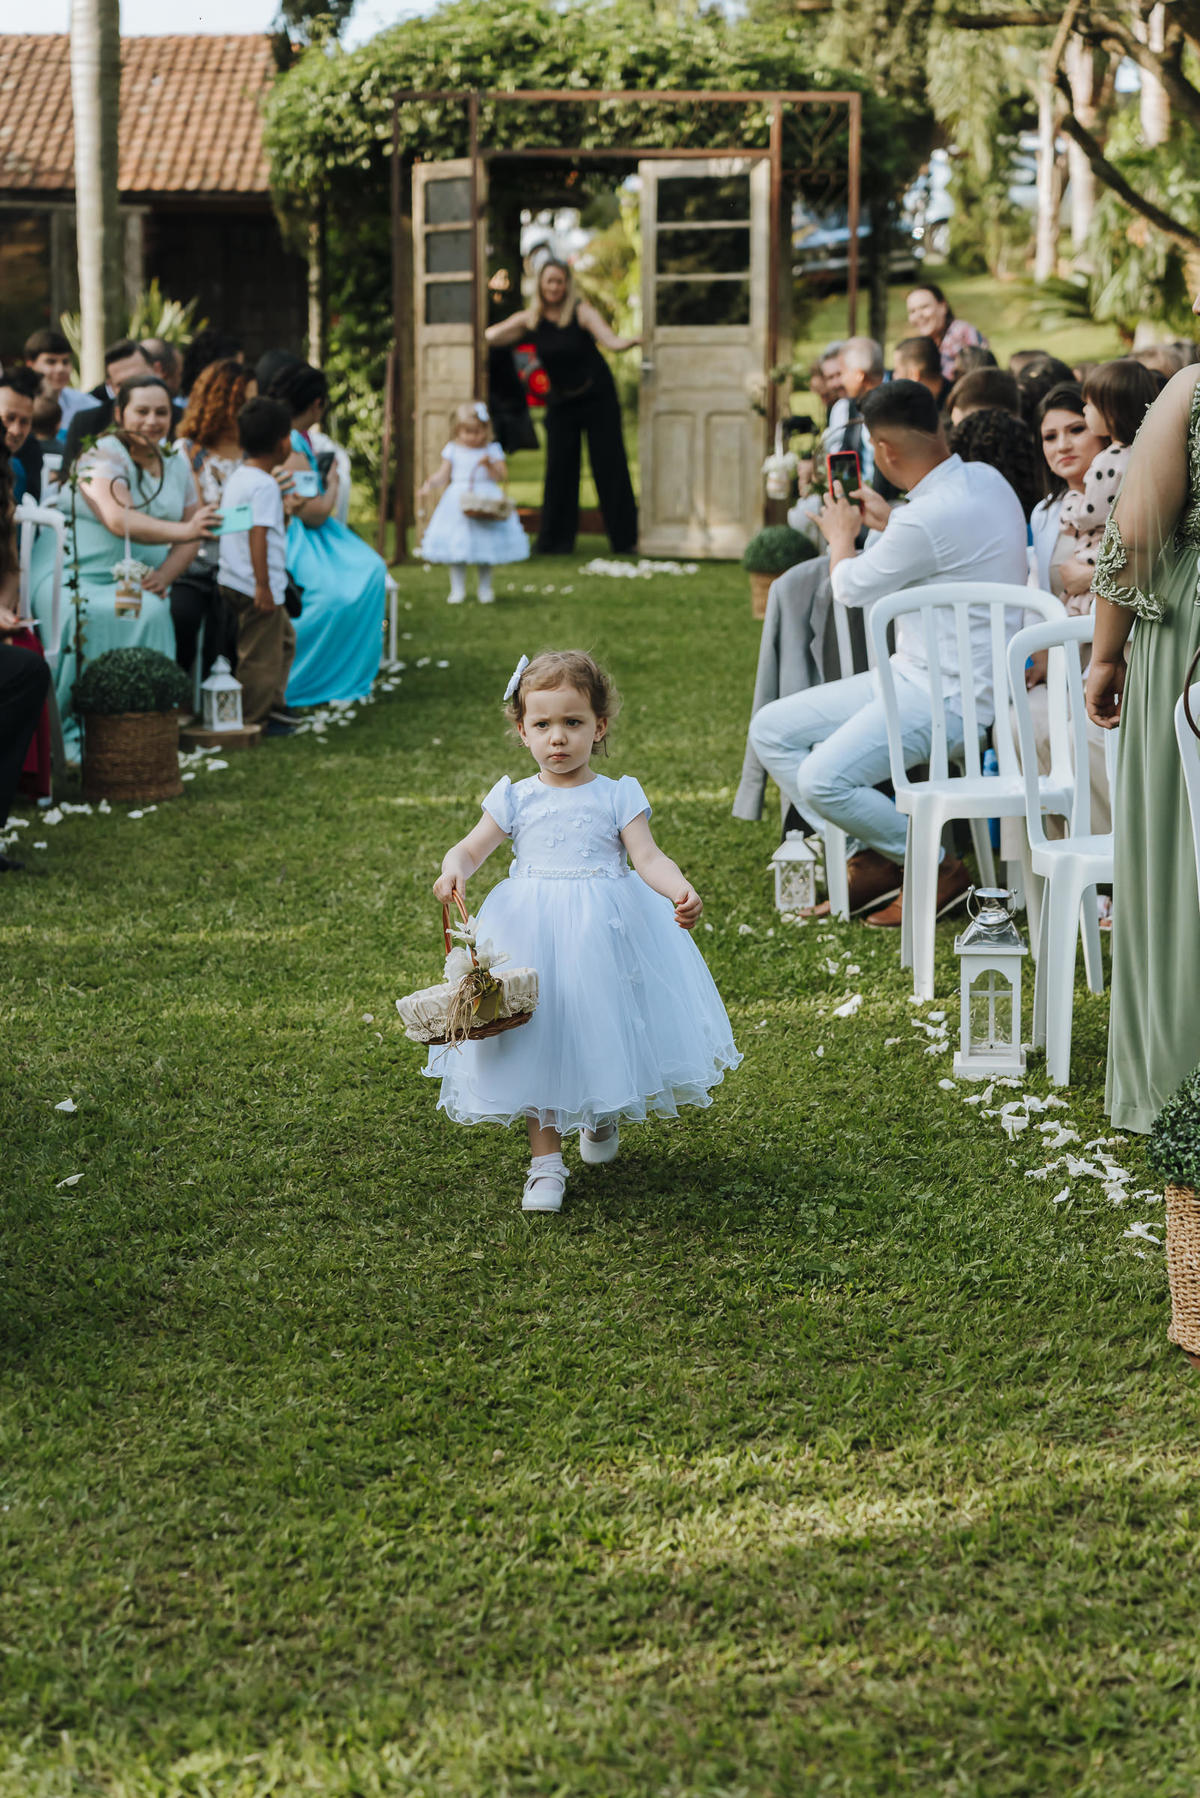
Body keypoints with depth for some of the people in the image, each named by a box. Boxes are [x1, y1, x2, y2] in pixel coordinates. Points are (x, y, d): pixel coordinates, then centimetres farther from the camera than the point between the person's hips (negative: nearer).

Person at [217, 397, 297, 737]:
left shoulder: (236, 476, 10)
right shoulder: (265, 485, -18)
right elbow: (257, 535, -24)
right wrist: (263, 586, -25)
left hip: (232, 579, 10)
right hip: (255, 587, -10)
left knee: (283, 637, 24)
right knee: (261, 655, -1)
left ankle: (273, 704, 31)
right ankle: (252, 719, 6)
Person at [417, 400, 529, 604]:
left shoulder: (492, 450, 1)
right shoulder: (453, 450, 5)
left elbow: (501, 476, -3)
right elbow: (443, 476, 6)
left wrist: (490, 465, -20)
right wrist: (430, 486, -11)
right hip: (459, 502, 1)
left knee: (485, 548, 2)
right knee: (456, 548, 0)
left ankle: (485, 588, 16)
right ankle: (457, 589, 9)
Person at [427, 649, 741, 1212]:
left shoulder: (617, 796, 0)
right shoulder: (515, 799, 3)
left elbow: (647, 858, -9)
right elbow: (470, 849, 4)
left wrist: (681, 891, -29)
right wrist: (454, 870, -20)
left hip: (606, 931, -1)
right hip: (533, 933, 1)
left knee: (603, 1030, 7)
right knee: (538, 1035, 0)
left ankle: (602, 1118, 40)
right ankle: (545, 1157, 10)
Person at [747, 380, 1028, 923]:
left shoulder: (929, 517, -25)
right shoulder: (985, 478, 4)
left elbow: (851, 587, -8)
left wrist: (842, 536, 13)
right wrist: (886, 521, 35)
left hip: (947, 697, -10)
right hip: (914, 674, 10)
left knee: (822, 778, -27)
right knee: (770, 729, 6)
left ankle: (940, 869, -5)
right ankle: (871, 856, 6)